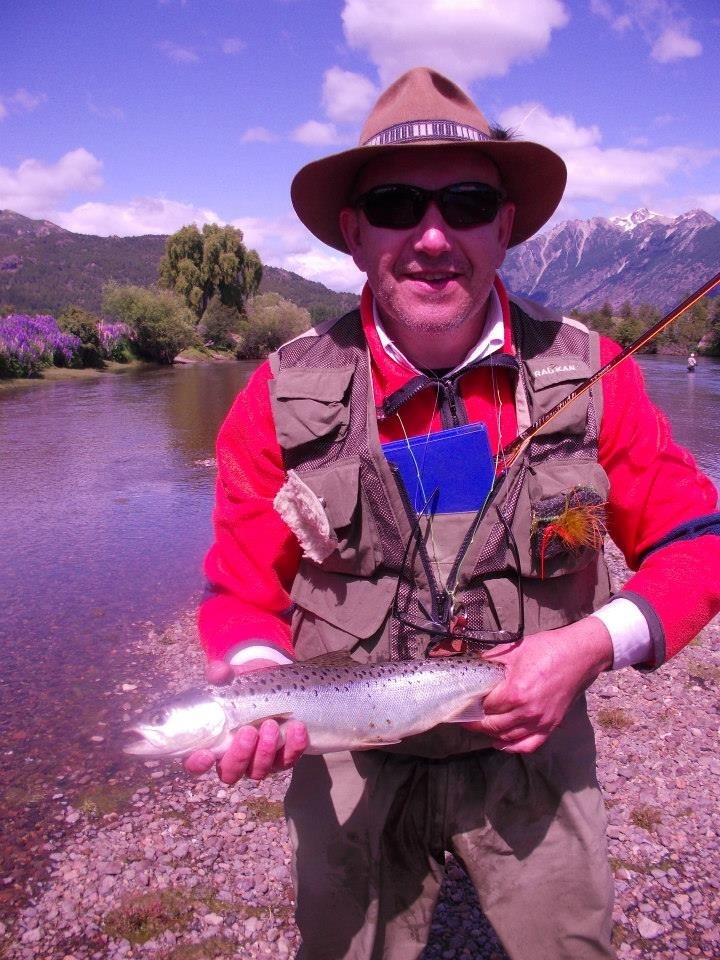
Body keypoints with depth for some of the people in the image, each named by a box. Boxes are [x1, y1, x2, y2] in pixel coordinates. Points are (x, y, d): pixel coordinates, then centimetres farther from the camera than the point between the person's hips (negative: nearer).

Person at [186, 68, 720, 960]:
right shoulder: (282, 400, -14)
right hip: (351, 764, 0)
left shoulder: (589, 375, -13)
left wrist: (594, 643, -21)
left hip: (531, 751, 1)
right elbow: (245, 595, -7)